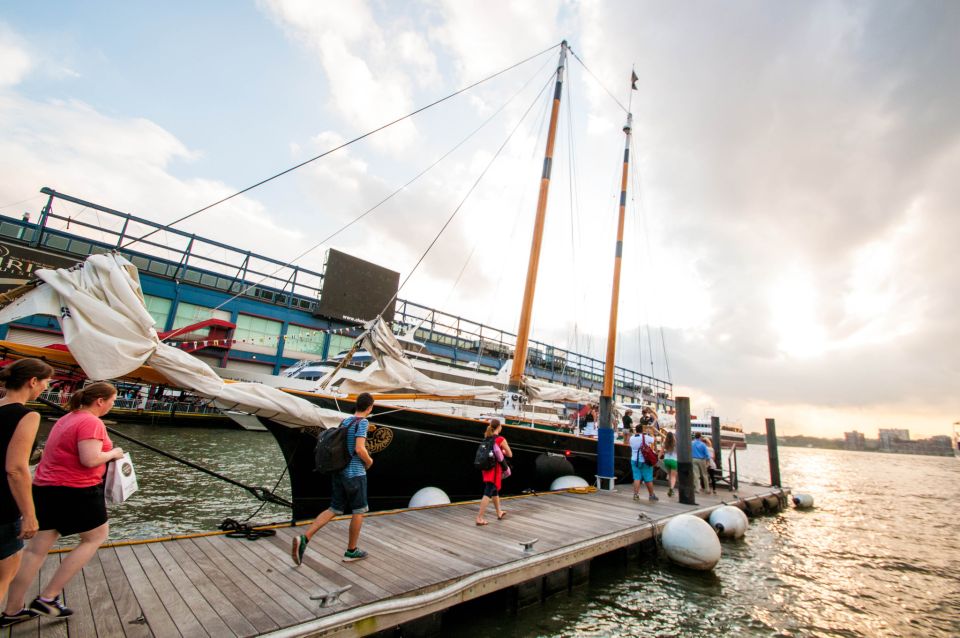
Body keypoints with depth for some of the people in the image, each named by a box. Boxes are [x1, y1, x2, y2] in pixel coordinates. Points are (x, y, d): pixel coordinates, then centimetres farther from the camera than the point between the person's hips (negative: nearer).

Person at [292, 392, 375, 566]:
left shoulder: (345, 421, 9)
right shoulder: (362, 422, -14)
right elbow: (360, 449, -24)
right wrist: (369, 461, -5)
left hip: (338, 472, 7)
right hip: (355, 473, -7)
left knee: (334, 509, 14)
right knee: (358, 511, 9)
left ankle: (304, 538, 1)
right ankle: (351, 551, 19)